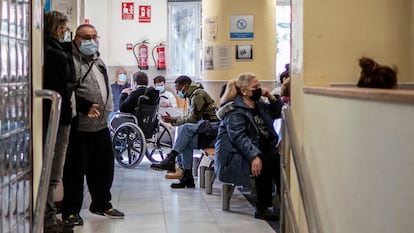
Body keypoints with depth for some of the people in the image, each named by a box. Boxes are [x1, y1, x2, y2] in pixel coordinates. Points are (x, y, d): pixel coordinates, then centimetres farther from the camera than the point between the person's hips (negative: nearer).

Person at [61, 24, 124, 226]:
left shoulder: (98, 61, 18)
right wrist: (85, 107, -25)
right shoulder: (72, 61, -11)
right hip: (79, 126, -8)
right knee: (76, 169, -1)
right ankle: (70, 211, 10)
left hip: (100, 125, 9)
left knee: (104, 166, 16)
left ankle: (101, 204, 31)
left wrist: (106, 111, 19)